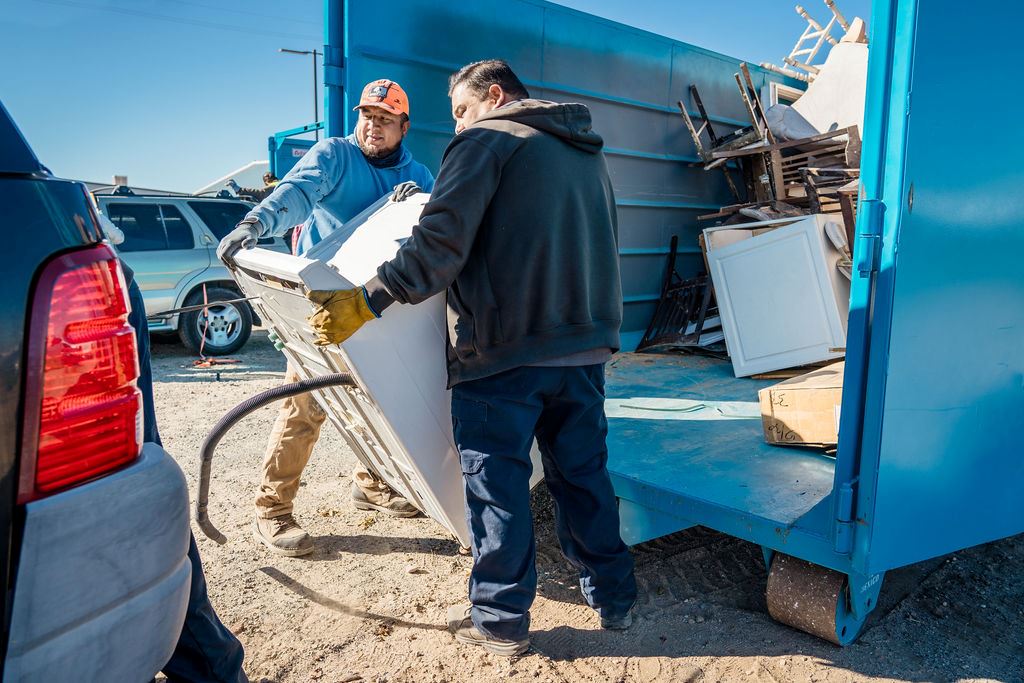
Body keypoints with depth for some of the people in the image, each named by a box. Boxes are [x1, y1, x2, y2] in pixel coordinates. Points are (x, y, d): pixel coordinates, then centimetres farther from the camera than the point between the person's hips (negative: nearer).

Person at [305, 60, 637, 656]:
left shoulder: (489, 139, -3)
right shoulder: (588, 152, 21)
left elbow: (440, 246, -17)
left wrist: (365, 302, -15)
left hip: (503, 349, -7)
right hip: (586, 346, 7)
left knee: (495, 479, 5)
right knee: (584, 471, 17)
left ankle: (500, 619, 17)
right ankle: (613, 597, 29)